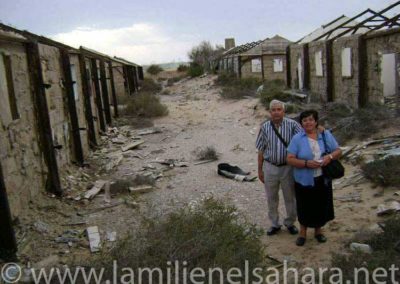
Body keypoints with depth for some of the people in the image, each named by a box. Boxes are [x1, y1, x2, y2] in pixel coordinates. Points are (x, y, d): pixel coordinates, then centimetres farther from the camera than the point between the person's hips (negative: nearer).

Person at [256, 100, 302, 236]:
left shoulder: (292, 125, -9)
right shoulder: (265, 127, -3)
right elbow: (261, 150, 3)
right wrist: (260, 170, 5)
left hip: (287, 167, -1)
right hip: (270, 167, 2)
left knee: (290, 197, 13)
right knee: (271, 198, 14)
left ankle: (290, 223, 35)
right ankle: (275, 224, 32)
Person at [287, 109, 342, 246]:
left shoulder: (326, 135, 0)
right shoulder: (297, 139, -9)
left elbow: (338, 151, 3)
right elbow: (290, 159, -12)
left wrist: (330, 156, -18)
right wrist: (306, 163, -26)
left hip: (322, 179, 2)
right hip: (304, 180, -2)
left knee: (321, 205, 15)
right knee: (305, 207, 11)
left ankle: (318, 230, 39)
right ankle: (303, 232, 33)